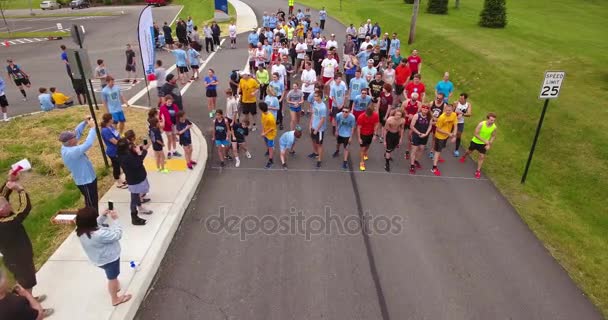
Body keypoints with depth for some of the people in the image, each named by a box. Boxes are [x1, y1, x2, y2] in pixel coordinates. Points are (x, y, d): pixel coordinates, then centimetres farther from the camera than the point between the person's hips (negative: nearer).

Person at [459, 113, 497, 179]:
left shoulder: (494, 127, -19)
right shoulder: (481, 124, -29)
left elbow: (493, 136, -2)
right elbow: (476, 134, -26)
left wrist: (489, 144, -12)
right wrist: (484, 140, -31)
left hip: (484, 144, 1)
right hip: (475, 141, -1)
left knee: (482, 156, 0)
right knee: (470, 151, 21)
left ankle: (478, 170, 16)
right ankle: (464, 157, 56)